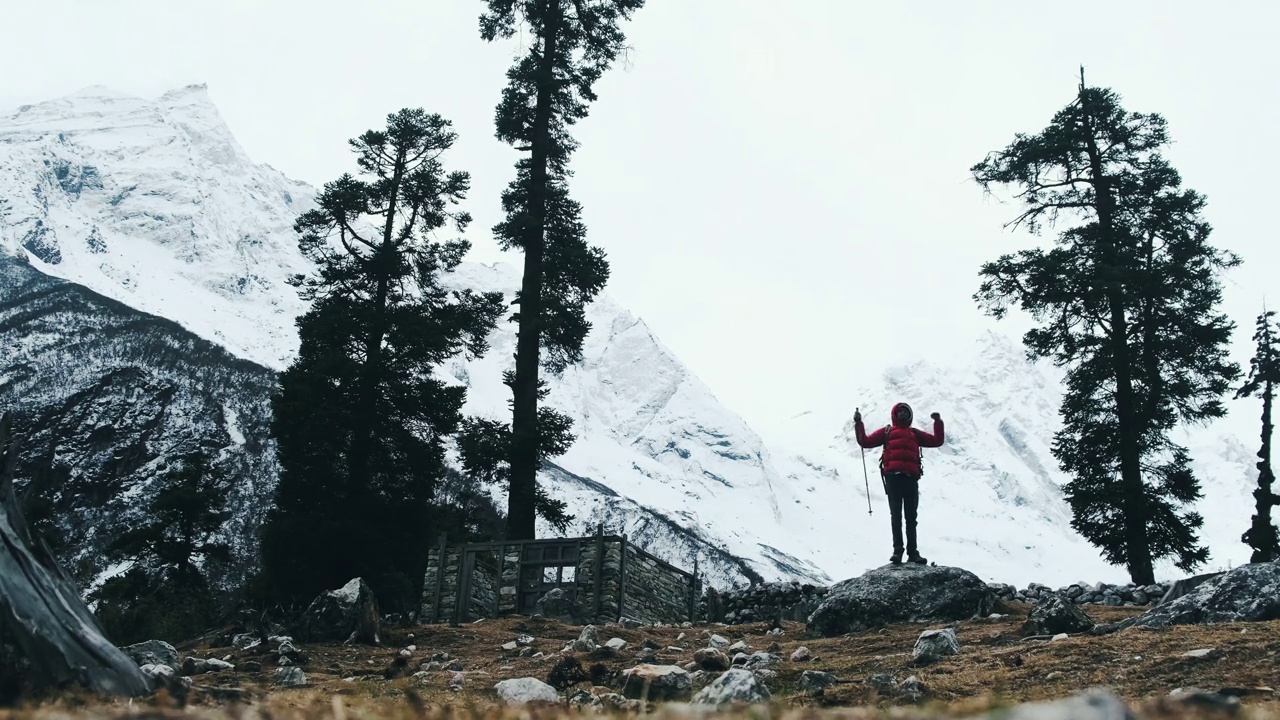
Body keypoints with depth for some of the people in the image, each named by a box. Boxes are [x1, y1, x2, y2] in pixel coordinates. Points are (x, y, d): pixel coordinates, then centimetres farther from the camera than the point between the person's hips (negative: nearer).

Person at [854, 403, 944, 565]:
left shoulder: (915, 434, 24)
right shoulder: (887, 432, 18)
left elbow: (937, 441, 20)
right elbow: (865, 442, 10)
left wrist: (938, 422, 13)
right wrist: (859, 424, 2)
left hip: (911, 478, 2)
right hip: (893, 477, -2)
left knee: (911, 517, 2)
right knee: (896, 515, -6)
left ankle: (913, 552, 2)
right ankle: (897, 550, -7)